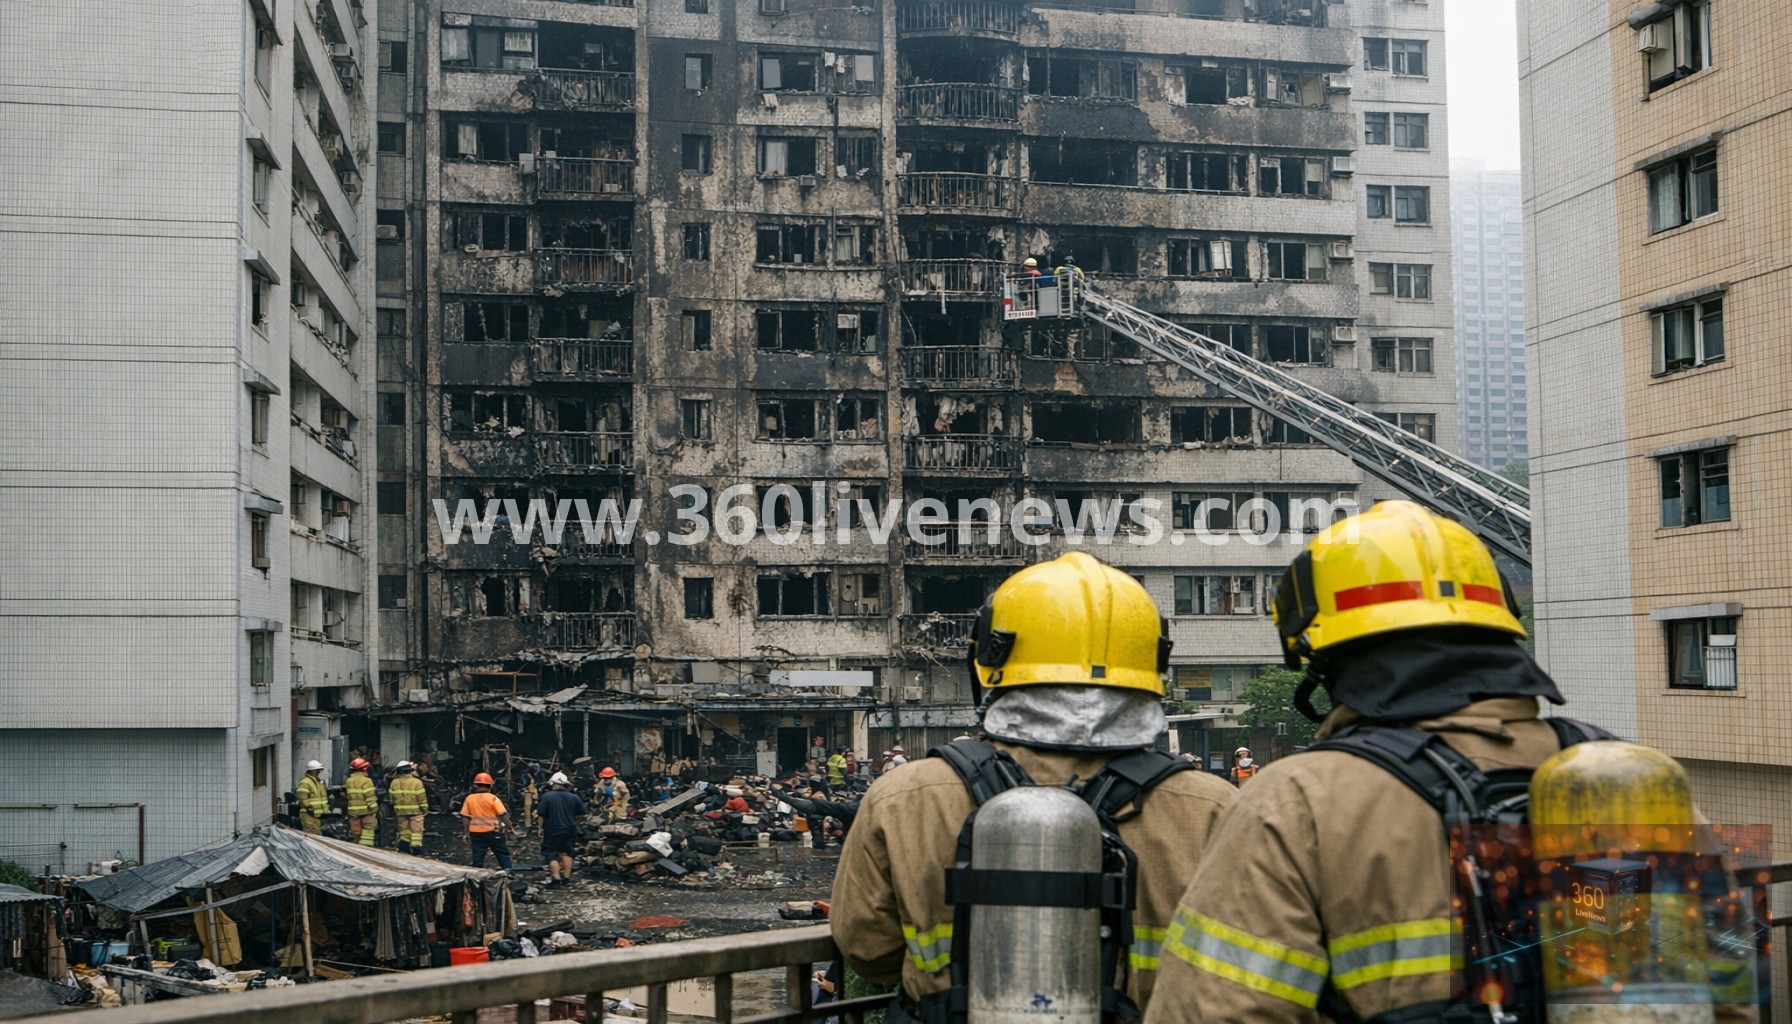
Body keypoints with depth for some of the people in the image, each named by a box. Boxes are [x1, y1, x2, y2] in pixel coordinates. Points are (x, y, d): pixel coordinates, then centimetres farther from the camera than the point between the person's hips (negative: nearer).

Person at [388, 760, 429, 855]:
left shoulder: (394, 783, 1)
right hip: (415, 811, -4)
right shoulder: (417, 782, -12)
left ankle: (403, 849, 11)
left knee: (404, 831, 15)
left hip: (400, 811, 4)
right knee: (416, 831, 1)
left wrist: (394, 810, 19)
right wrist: (425, 809, 2)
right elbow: (422, 798, -9)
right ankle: (417, 851, -3)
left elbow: (391, 797, 8)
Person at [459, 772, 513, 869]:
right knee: (503, 854, 7)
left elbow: (465, 818, 4)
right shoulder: (493, 798, -6)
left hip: (476, 832, 2)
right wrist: (509, 828, -1)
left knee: (478, 857, 5)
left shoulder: (469, 799, 3)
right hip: (493, 831, -2)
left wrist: (467, 834, 10)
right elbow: (503, 815, -9)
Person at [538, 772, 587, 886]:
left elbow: (542, 815, -11)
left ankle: (556, 877, -5)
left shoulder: (547, 796, -10)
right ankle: (566, 877, 15)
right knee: (567, 853, 14)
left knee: (551, 855, 3)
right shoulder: (574, 797, 0)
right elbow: (582, 814, 3)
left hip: (553, 830, -4)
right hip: (569, 830, 4)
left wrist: (541, 828, 1)